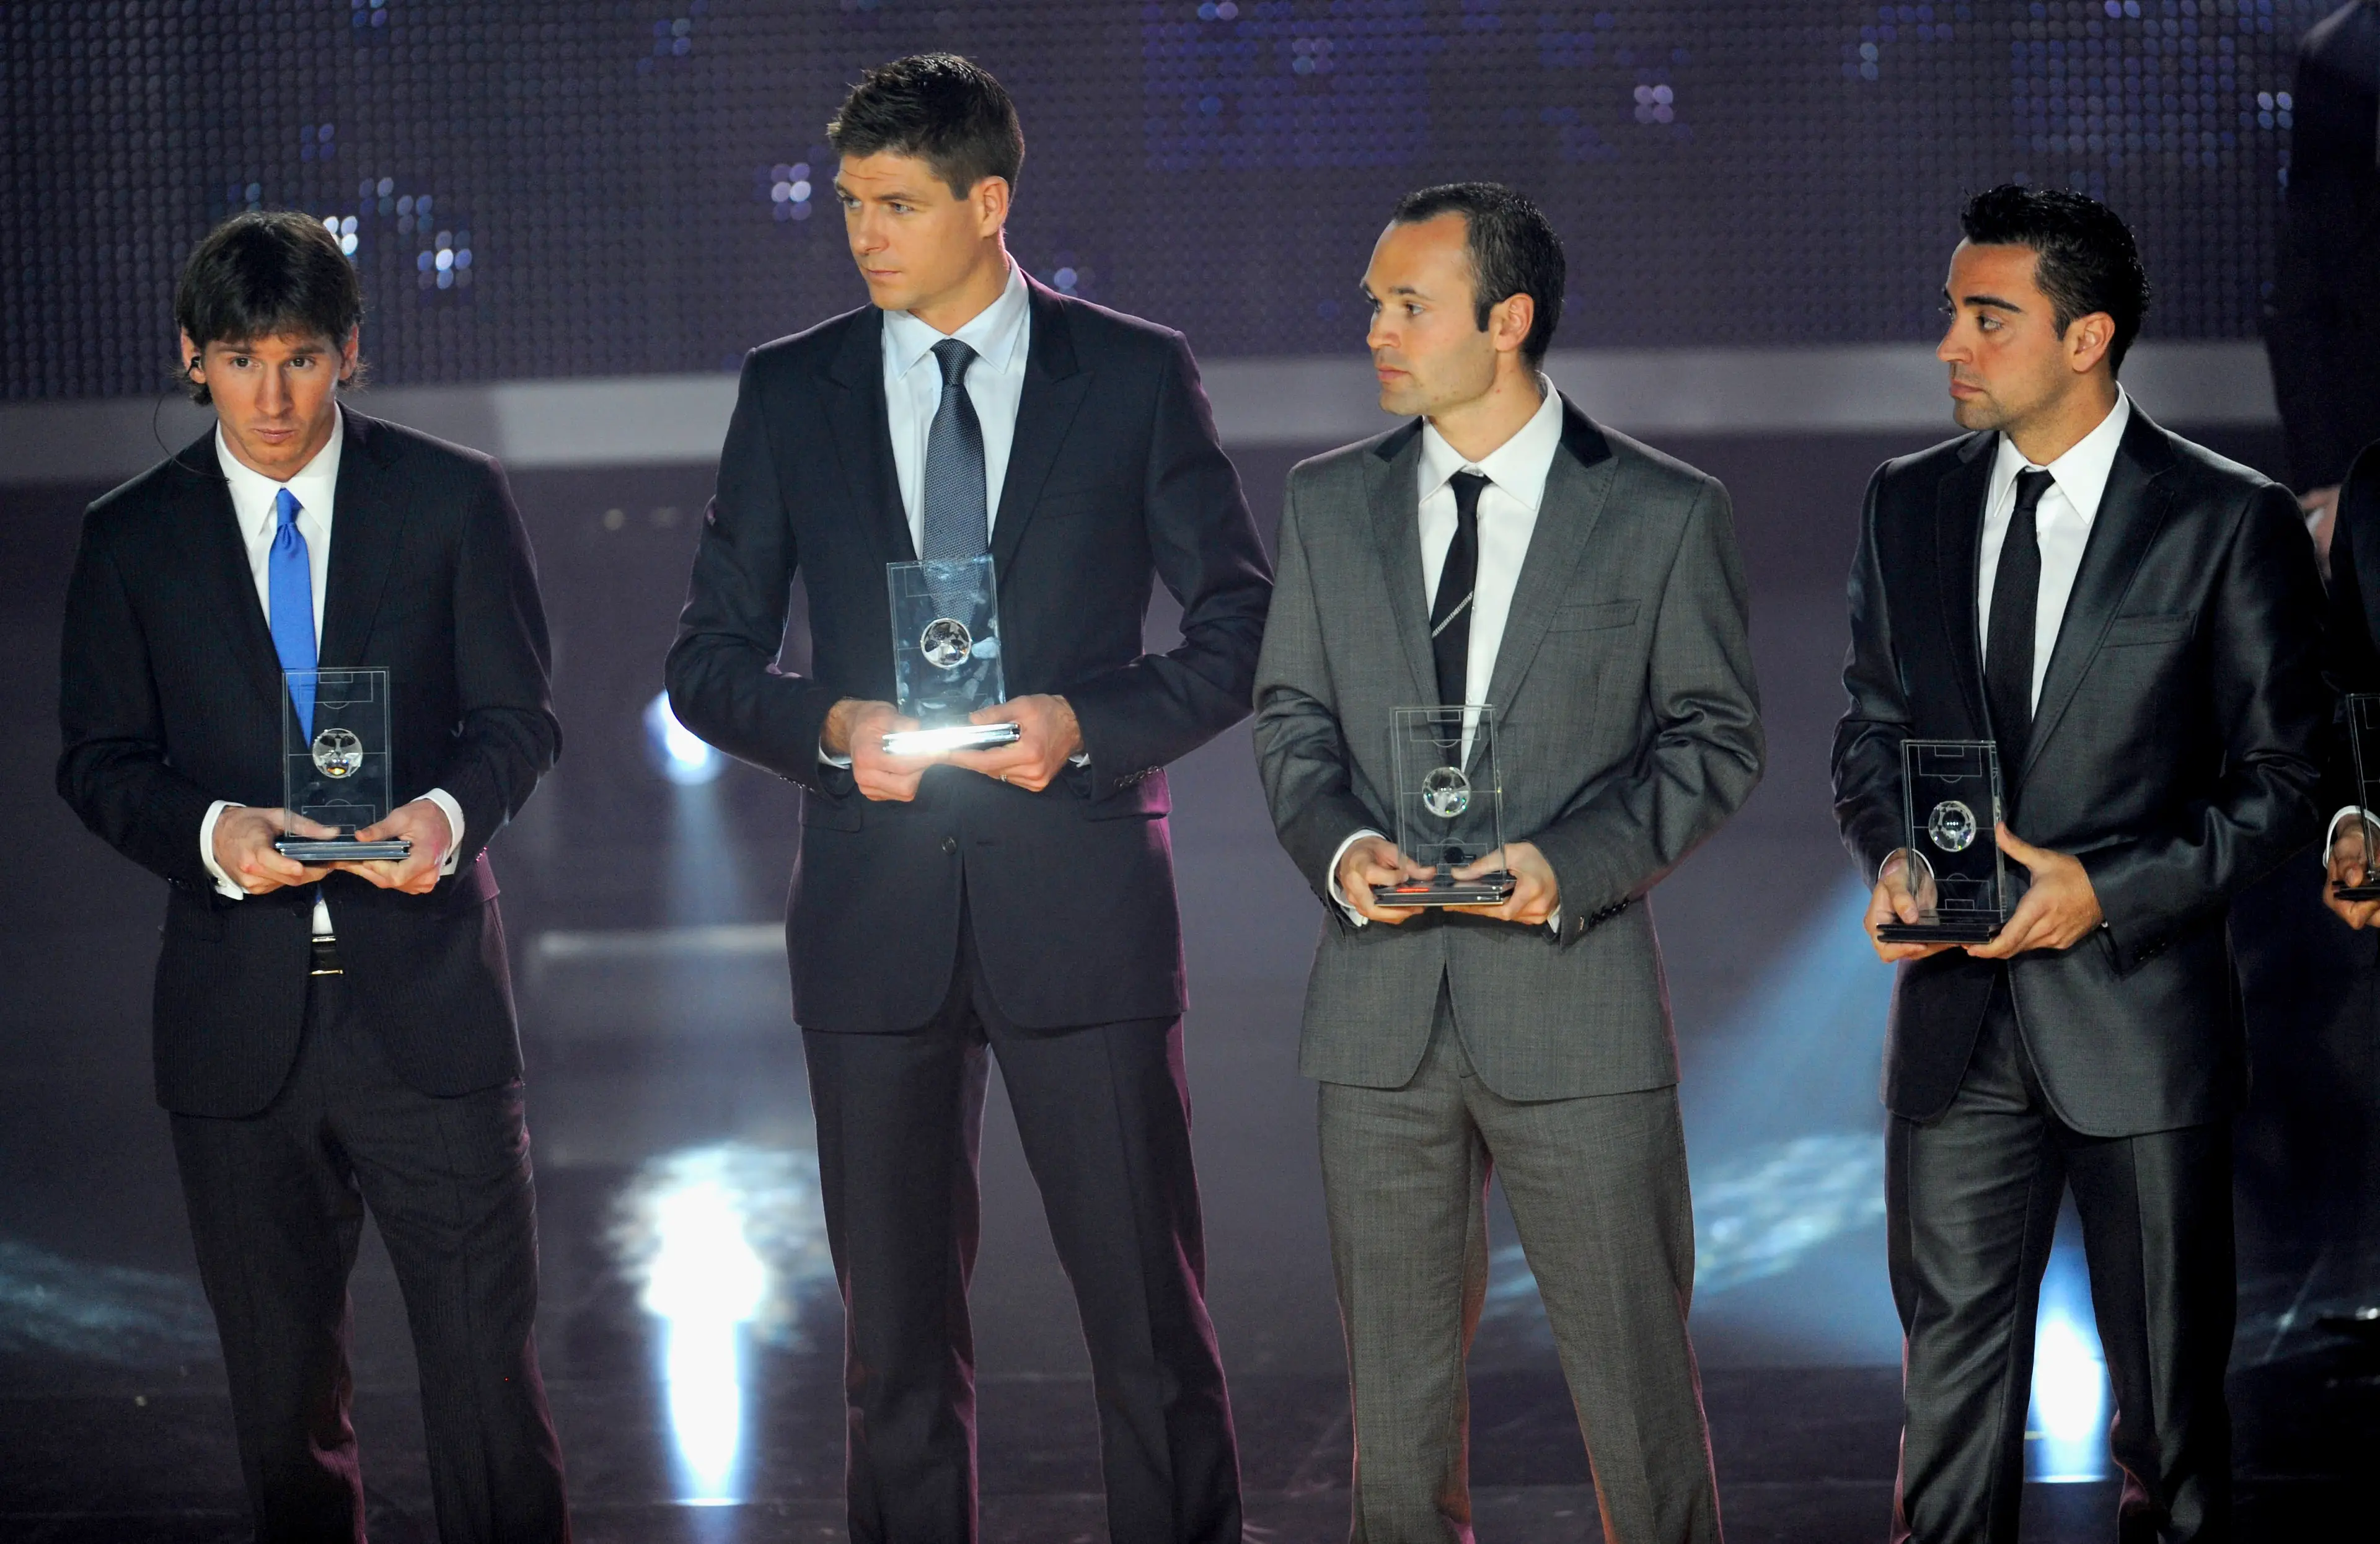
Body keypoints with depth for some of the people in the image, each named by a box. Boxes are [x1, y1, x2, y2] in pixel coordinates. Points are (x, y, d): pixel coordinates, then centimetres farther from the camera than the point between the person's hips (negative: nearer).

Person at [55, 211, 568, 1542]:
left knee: (488, 1361, -3)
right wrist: (210, 830, -17)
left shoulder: (455, 500, 3)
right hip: (239, 1016, 2)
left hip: (427, 996, -1)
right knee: (283, 1385, 11)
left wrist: (451, 811, -19)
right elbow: (98, 759, 5)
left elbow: (520, 718, 3)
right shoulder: (133, 537, 6)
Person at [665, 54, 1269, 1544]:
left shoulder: (1138, 376, 3)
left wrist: (1086, 722, -11)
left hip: (1078, 899, -2)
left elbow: (1243, 624, 5)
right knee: (899, 1326, 7)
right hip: (875, 909, 2)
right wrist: (832, 726, -9)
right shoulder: (791, 392, 8)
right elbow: (710, 657, 11)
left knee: (1151, 1310, -1)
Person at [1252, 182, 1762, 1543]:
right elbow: (1293, 714, 14)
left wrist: (1575, 861, -15)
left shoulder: (1665, 512, -2)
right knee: (1399, 1383, 10)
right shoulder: (1331, 501, 9)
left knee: (1638, 1373, 1)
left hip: (1576, 992, -3)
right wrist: (1339, 843, -8)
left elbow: (1718, 735, 1)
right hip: (1382, 1014, 3)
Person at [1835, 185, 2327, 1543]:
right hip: (1958, 1018, 4)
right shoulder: (1911, 503, 8)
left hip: (2141, 1010, -3)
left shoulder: (2231, 521, -6)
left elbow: (2282, 778, -5)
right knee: (1952, 1356, 5)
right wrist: (1892, 855, -5)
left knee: (2170, 1369, 7)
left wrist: (2109, 892, -15)